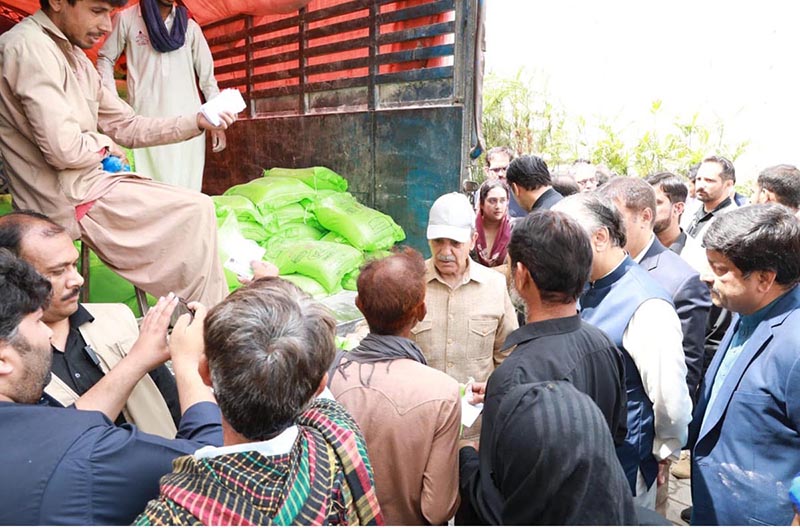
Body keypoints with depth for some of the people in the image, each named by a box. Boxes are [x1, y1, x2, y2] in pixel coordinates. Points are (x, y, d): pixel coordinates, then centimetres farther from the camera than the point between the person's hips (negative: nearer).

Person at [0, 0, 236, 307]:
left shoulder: (76, 59, 14)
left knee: (196, 210, 12)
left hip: (80, 186, 10)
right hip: (70, 201, -10)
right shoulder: (29, 47, -17)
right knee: (195, 211, -9)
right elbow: (63, 148, -26)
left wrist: (197, 122, 4)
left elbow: (127, 126, 13)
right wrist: (104, 146, -4)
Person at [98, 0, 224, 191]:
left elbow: (207, 74, 12)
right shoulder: (126, 18, 9)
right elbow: (105, 59, 15)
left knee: (187, 188, -4)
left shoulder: (190, 26, 14)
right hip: (147, 117, -2)